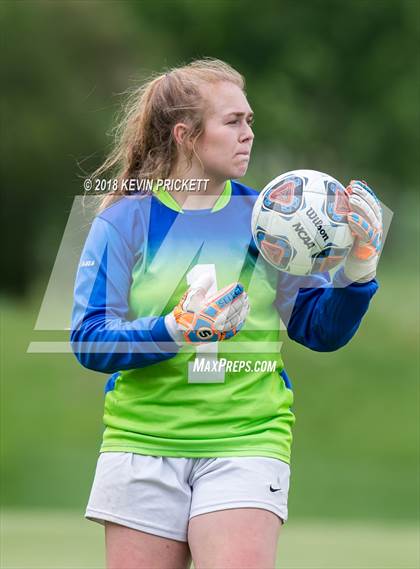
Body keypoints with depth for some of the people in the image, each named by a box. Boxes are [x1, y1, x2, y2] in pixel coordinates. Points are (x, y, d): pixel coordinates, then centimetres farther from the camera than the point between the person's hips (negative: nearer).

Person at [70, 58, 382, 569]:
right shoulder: (124, 219, 0)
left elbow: (321, 330, 5)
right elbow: (89, 340, -8)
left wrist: (358, 269, -12)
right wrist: (175, 330, -24)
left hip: (245, 445, 0)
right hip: (143, 444, 0)